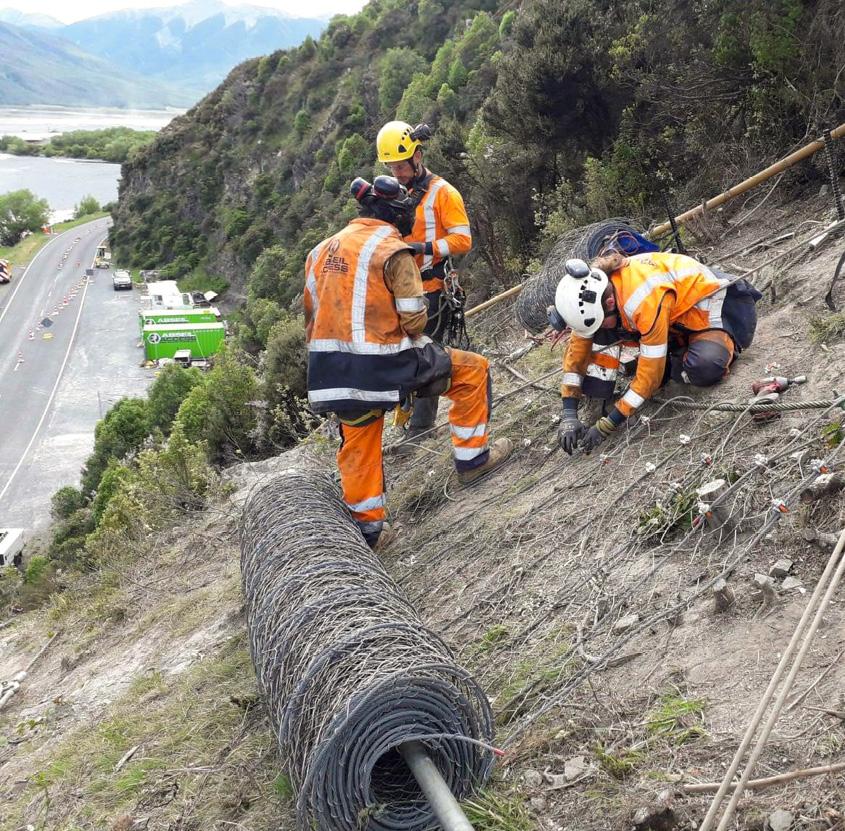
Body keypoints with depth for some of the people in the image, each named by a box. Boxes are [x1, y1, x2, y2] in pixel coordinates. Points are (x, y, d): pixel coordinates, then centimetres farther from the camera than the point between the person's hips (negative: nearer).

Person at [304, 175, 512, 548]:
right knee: (473, 370, 10)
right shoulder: (392, 251, -9)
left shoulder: (323, 249, 13)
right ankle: (472, 457, 20)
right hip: (382, 366, -7)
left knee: (358, 444, 23)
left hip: (331, 370, 7)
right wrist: (407, 335, 12)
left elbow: (313, 315, 17)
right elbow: (414, 320, -11)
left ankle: (365, 524, 31)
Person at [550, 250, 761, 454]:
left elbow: (650, 374, -34)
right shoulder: (591, 293, -18)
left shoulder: (644, 302, -39)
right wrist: (568, 416, -13)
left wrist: (606, 426, -30)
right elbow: (577, 350, -8)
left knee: (704, 369, -35)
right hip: (679, 313, 8)